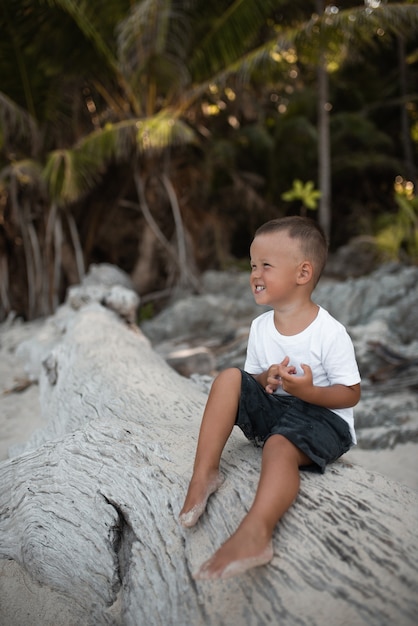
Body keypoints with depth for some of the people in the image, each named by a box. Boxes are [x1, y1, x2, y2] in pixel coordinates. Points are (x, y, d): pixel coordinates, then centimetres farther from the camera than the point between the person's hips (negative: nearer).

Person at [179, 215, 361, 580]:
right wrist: (265, 379, -14)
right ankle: (204, 476, -18)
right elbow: (255, 378, 10)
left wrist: (309, 390, -30)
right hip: (272, 411, 6)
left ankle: (253, 535, -50)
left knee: (279, 445, -36)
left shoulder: (330, 333, -15)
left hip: (321, 416, -6)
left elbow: (351, 394, -12)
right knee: (230, 378, -16)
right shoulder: (260, 327, 3)